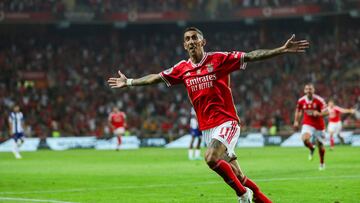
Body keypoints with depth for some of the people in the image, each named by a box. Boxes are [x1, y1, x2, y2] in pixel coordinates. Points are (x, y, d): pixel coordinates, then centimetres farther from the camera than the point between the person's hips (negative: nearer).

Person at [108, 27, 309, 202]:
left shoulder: (219, 59, -4)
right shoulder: (182, 68, 8)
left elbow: (252, 56, -6)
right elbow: (156, 77, 21)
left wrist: (283, 49, -14)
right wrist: (129, 82, 26)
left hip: (226, 122, -5)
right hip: (207, 128, 5)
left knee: (211, 157, -28)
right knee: (237, 177, 3)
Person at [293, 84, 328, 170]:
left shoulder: (319, 100, -14)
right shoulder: (301, 101, -4)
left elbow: (326, 112, -17)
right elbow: (298, 110, 15)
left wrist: (319, 114, -36)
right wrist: (296, 121, 9)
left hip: (319, 125, -1)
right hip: (308, 124, 1)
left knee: (320, 145, 7)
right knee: (305, 139, -29)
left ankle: (322, 163, 33)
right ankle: (311, 149, 6)